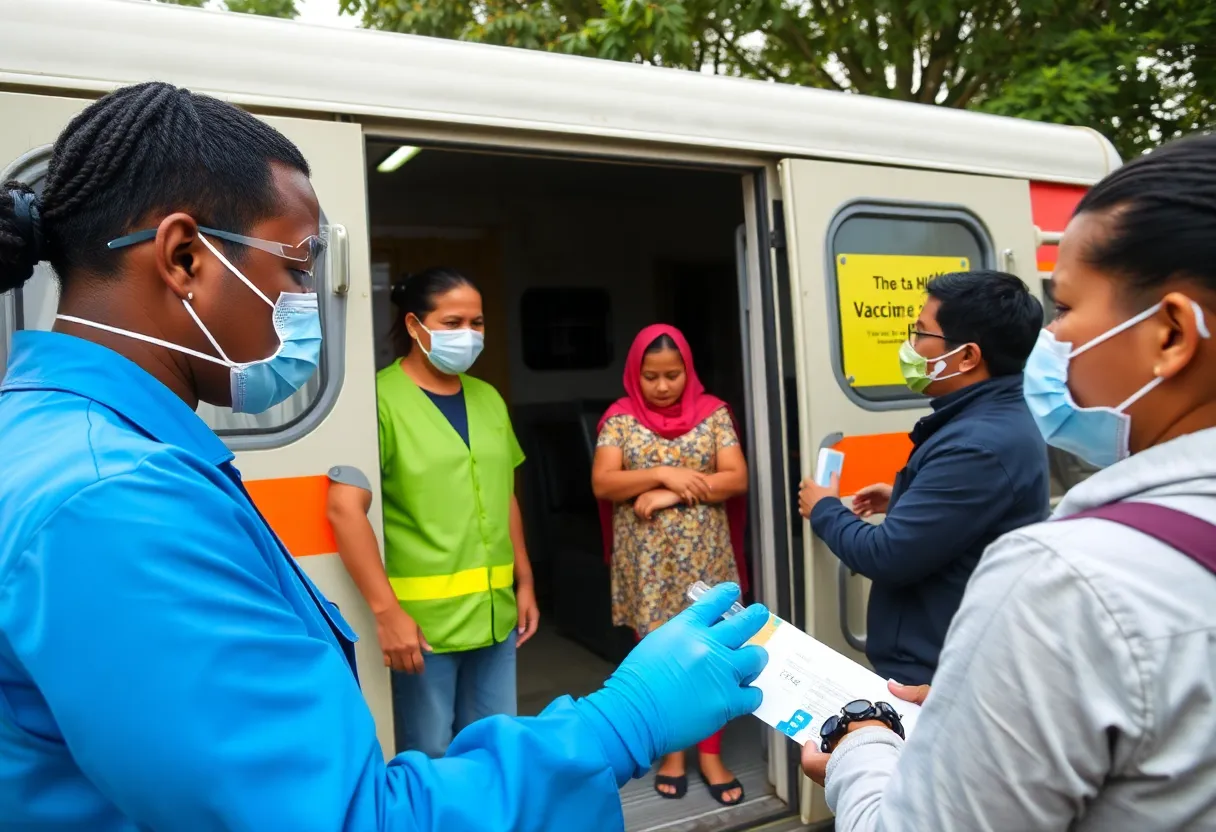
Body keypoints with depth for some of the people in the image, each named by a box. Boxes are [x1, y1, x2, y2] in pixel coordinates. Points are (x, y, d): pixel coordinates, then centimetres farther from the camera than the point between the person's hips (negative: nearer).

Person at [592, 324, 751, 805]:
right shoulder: (621, 418, -1)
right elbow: (602, 483, -9)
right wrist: (665, 474, -18)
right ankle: (672, 749, 29)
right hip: (648, 561, 0)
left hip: (705, 556, 0)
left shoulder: (713, 412, 0)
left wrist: (673, 494, -16)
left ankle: (710, 753, 23)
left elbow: (736, 477, -7)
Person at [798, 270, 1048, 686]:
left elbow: (887, 557, -25)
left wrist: (823, 510, -9)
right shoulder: (998, 420, 5)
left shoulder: (980, 444, -28)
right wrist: (905, 501, 10)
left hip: (937, 675, -10)